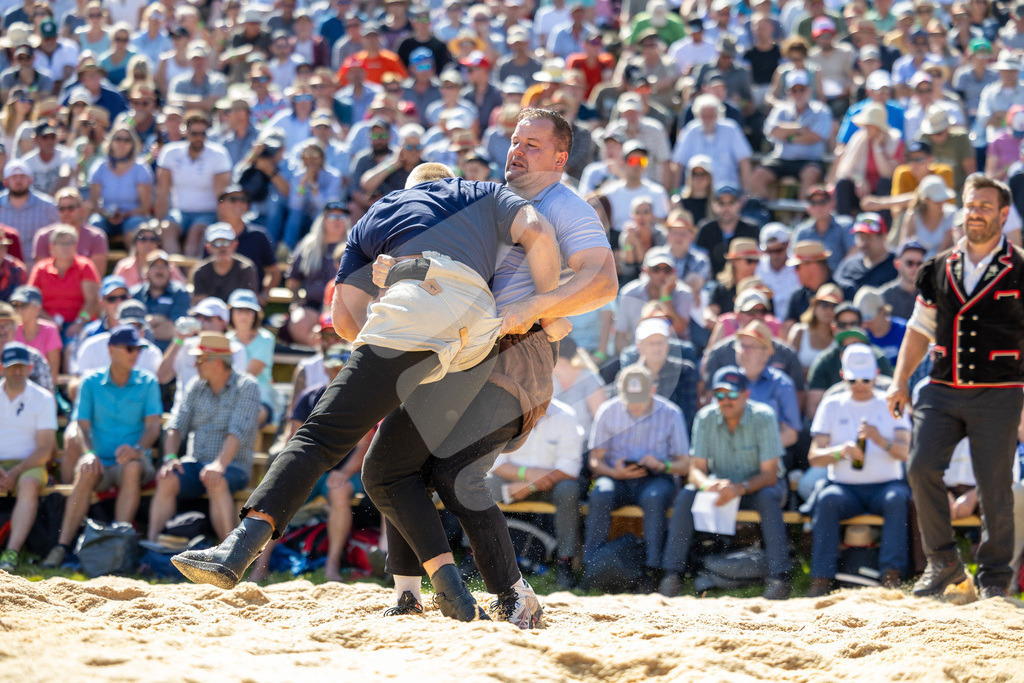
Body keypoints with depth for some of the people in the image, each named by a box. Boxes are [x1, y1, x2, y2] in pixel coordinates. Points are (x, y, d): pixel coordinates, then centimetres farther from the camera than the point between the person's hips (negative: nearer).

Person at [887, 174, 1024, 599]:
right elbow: (919, 330, 18)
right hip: (942, 390, 3)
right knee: (921, 467, -12)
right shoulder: (939, 269, 12)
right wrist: (900, 381, 8)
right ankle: (943, 562, 3)